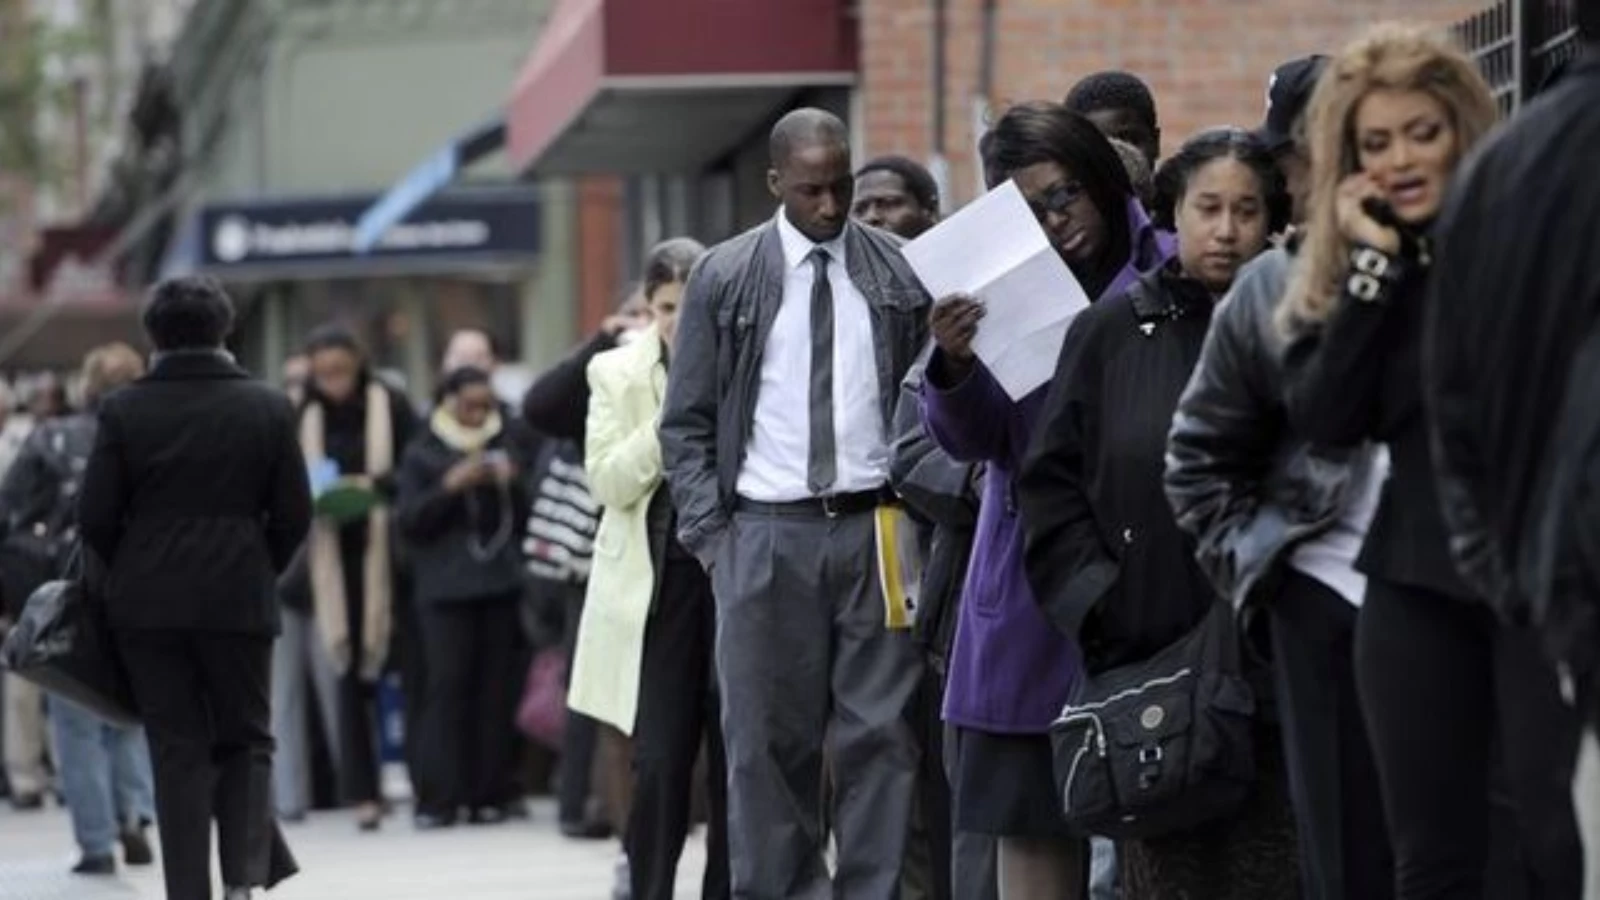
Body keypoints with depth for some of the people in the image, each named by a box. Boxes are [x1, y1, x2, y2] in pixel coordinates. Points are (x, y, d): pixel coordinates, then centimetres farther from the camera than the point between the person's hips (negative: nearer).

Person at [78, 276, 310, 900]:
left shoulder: (123, 410, -4)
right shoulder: (268, 408, 0)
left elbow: (95, 515, -3)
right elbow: (294, 514, 0)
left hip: (147, 604, 0)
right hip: (240, 601, 0)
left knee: (177, 751, 6)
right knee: (246, 741, 13)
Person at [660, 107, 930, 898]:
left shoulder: (901, 273, 6)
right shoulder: (724, 278, 4)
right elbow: (687, 422, 6)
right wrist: (710, 534, -2)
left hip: (875, 527, 0)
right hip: (767, 532, 0)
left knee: (880, 733, -1)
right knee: (769, 738, 1)